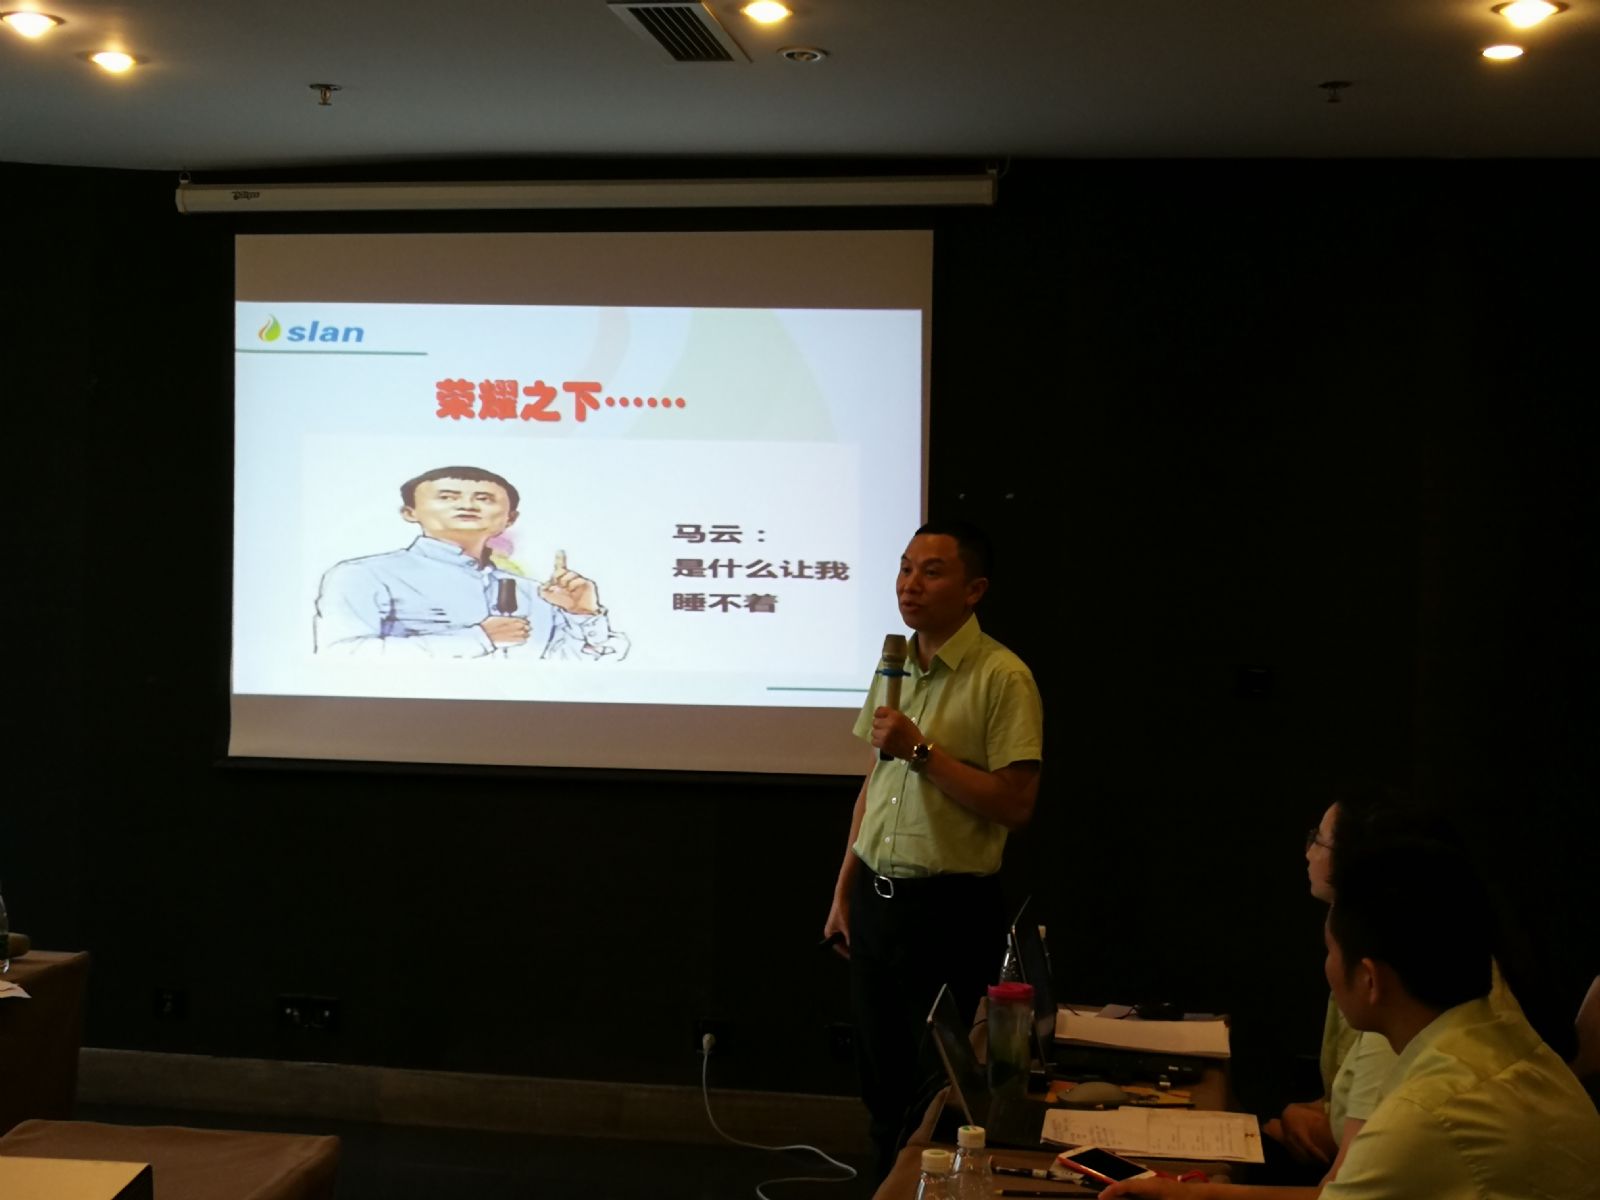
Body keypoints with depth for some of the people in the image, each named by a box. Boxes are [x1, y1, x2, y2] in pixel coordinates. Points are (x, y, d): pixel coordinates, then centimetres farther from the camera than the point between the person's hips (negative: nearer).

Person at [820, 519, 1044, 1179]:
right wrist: (844, 890, 16)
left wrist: (922, 750, -22)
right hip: (876, 898, 7)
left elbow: (1015, 805, -18)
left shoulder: (1002, 677, -13)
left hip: (950, 908, -6)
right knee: (882, 1079, 14)